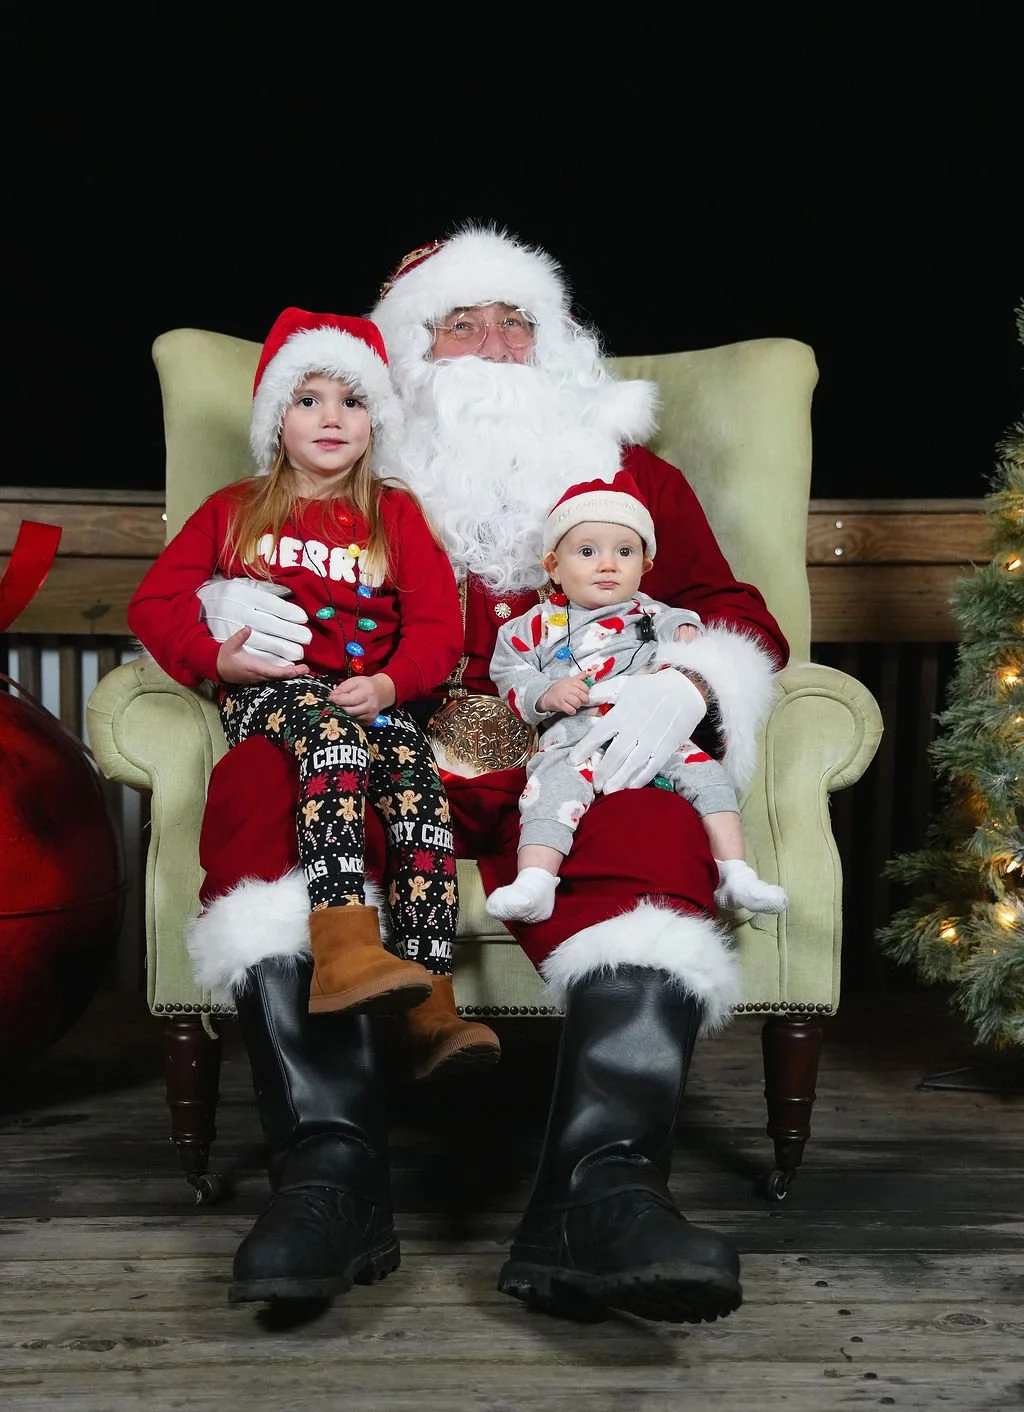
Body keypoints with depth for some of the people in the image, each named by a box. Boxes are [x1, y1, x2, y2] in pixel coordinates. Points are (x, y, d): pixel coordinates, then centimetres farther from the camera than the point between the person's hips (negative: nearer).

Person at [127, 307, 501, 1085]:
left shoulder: (397, 514, 19)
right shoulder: (233, 511, 18)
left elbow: (438, 623, 10)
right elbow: (156, 603, 12)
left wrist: (390, 682, -11)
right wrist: (218, 658, -9)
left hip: (369, 699, 2)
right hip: (264, 693, -2)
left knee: (423, 786, -30)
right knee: (331, 729, -38)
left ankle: (430, 1003, -34)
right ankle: (342, 948, -53)